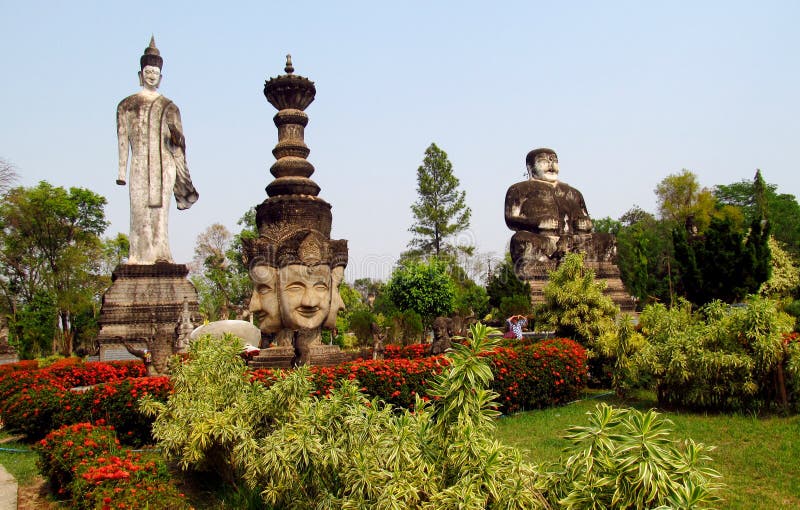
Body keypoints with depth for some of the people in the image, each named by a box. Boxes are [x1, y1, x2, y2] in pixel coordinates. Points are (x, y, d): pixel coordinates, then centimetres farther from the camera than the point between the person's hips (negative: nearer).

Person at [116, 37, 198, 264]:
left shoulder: (169, 107, 15)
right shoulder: (127, 105, 13)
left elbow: (178, 142, 15)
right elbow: (123, 139, 7)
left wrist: (176, 136, -8)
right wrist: (122, 170, 1)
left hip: (164, 164, 1)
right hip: (140, 164, -1)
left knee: (160, 210, -6)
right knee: (139, 209, -6)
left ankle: (160, 256, -7)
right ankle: (140, 257, -6)